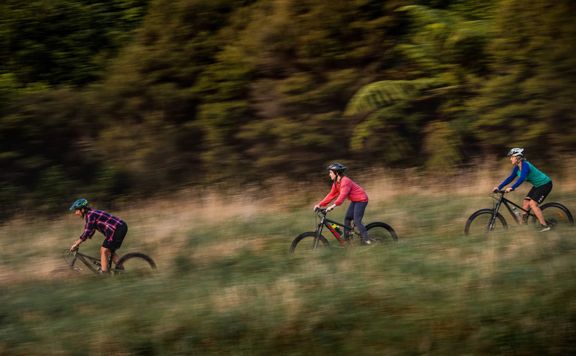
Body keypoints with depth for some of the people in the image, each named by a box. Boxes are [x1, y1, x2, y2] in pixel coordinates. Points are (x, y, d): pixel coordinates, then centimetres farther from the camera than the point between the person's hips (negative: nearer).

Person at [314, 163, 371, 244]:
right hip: (354, 200, 10)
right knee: (347, 219, 6)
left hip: (361, 200, -10)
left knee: (357, 221, -14)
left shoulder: (345, 181, -26)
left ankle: (366, 239, -8)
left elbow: (342, 195, -37)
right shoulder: (336, 183, 4)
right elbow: (331, 195, 5)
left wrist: (333, 206, -47)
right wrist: (320, 204, -2)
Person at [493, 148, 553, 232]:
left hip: (545, 184, -9)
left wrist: (512, 188, -50)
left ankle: (545, 226, -13)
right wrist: (499, 187, -5)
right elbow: (511, 178, 3)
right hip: (537, 186, 9)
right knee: (525, 203, 2)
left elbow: (522, 178, -40)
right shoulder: (517, 167, 2)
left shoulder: (525, 165, -26)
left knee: (533, 204, -17)